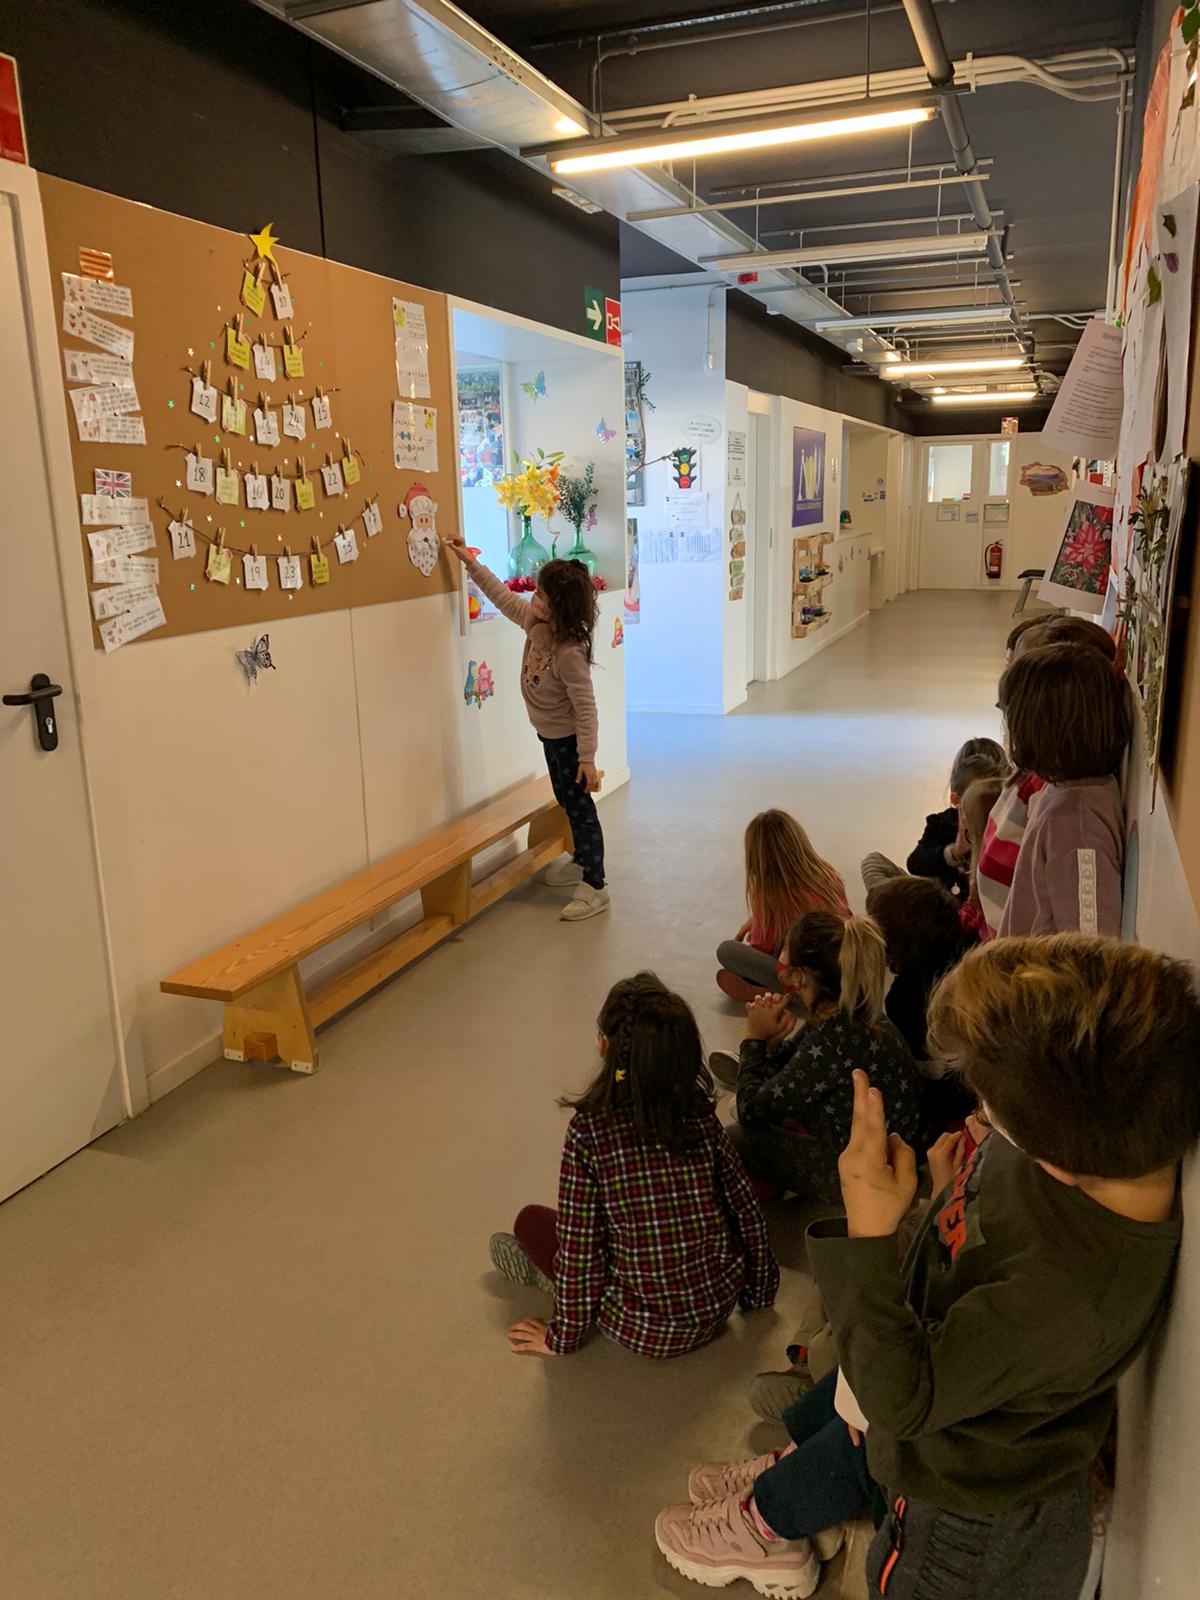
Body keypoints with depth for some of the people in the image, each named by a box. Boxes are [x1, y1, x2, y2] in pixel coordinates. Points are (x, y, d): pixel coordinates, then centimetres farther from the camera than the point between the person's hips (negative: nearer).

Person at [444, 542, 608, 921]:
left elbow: (585, 707, -29)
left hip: (568, 739, -9)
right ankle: (581, 862, 42)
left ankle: (595, 888, 9)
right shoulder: (534, 622, -9)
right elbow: (504, 596, 8)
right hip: (550, 734, 9)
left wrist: (587, 758, -26)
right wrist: (470, 562, 8)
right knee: (566, 802, 23)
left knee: (581, 808, -1)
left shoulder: (570, 653, -33)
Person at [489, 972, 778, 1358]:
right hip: (718, 1310, 4)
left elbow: (577, 1246, -15)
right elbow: (747, 1212, 0)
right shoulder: (701, 1115, -10)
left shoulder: (588, 1130, -21)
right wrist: (759, 1292, 17)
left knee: (532, 1220, 12)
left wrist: (562, 1337, 1)